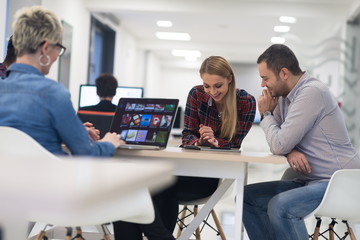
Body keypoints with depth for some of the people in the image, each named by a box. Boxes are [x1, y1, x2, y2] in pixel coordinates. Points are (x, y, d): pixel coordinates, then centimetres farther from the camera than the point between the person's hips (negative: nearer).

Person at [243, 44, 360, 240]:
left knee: (279, 207, -31)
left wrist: (266, 114, -3)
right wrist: (289, 151, -11)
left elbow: (279, 144, -22)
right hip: (309, 181, 10)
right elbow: (280, 143, 13)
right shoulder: (285, 95, 10)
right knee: (247, 197, 5)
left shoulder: (312, 92, -19)